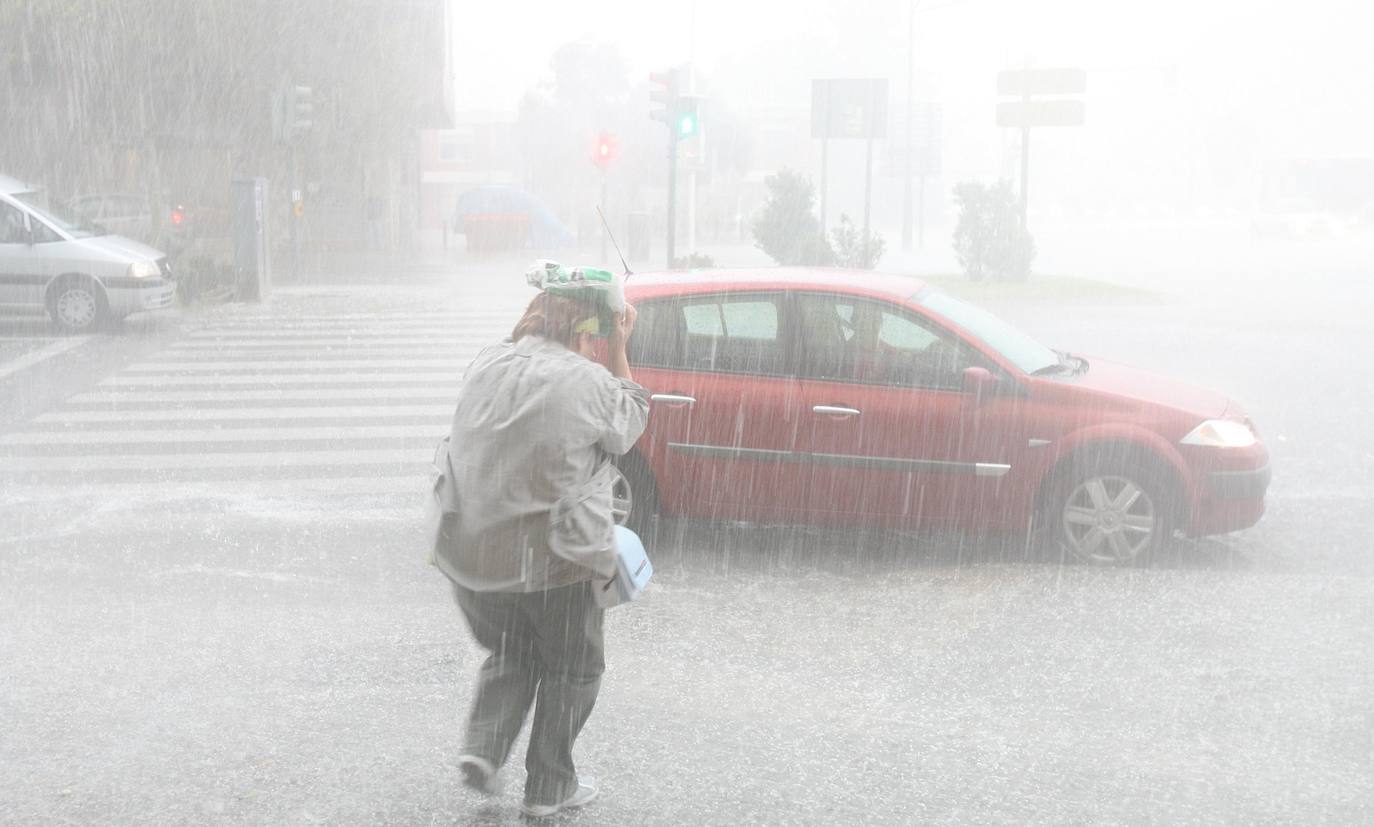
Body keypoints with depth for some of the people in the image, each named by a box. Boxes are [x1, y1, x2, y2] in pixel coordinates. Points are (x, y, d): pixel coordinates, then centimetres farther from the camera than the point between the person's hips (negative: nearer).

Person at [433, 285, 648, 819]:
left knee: (508, 656, 27)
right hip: (554, 560, -5)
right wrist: (619, 350, 10)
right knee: (570, 670, 16)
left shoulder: (485, 365, 4)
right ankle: (549, 787, 22)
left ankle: (482, 747, 8)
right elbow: (631, 420, 4)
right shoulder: (587, 381, -16)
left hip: (471, 559, 5)